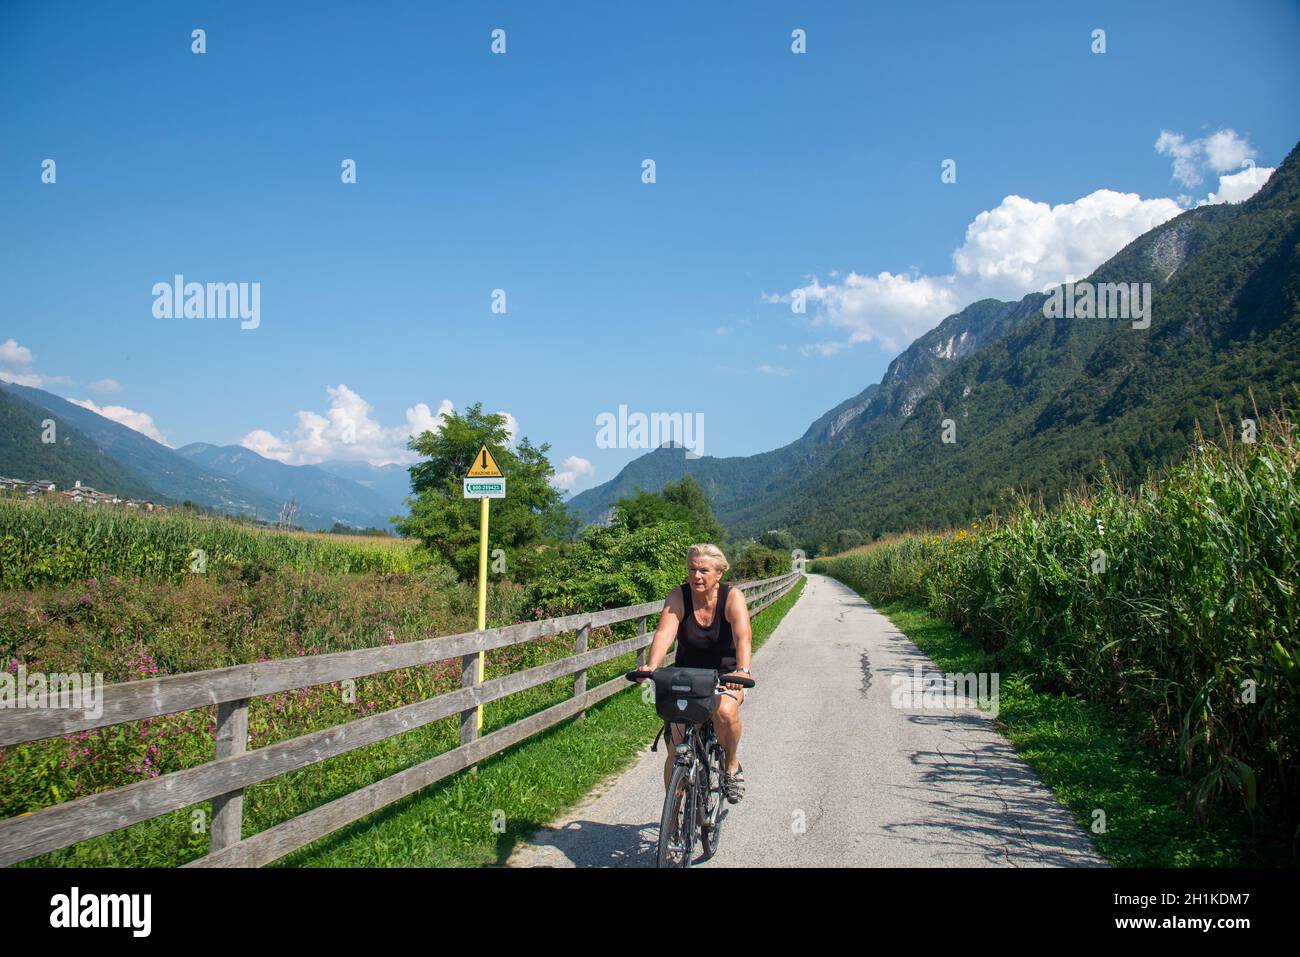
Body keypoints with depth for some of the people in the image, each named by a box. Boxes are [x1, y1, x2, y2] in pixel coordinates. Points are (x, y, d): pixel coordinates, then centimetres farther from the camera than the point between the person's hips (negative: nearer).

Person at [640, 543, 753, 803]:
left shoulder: (732, 597, -15)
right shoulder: (678, 597, -12)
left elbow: (743, 637, -32)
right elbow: (664, 633, -28)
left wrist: (743, 670, -51)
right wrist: (651, 667, -47)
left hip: (726, 677, -1)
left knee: (724, 712, -33)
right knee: (677, 750, -9)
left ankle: (732, 765, -4)